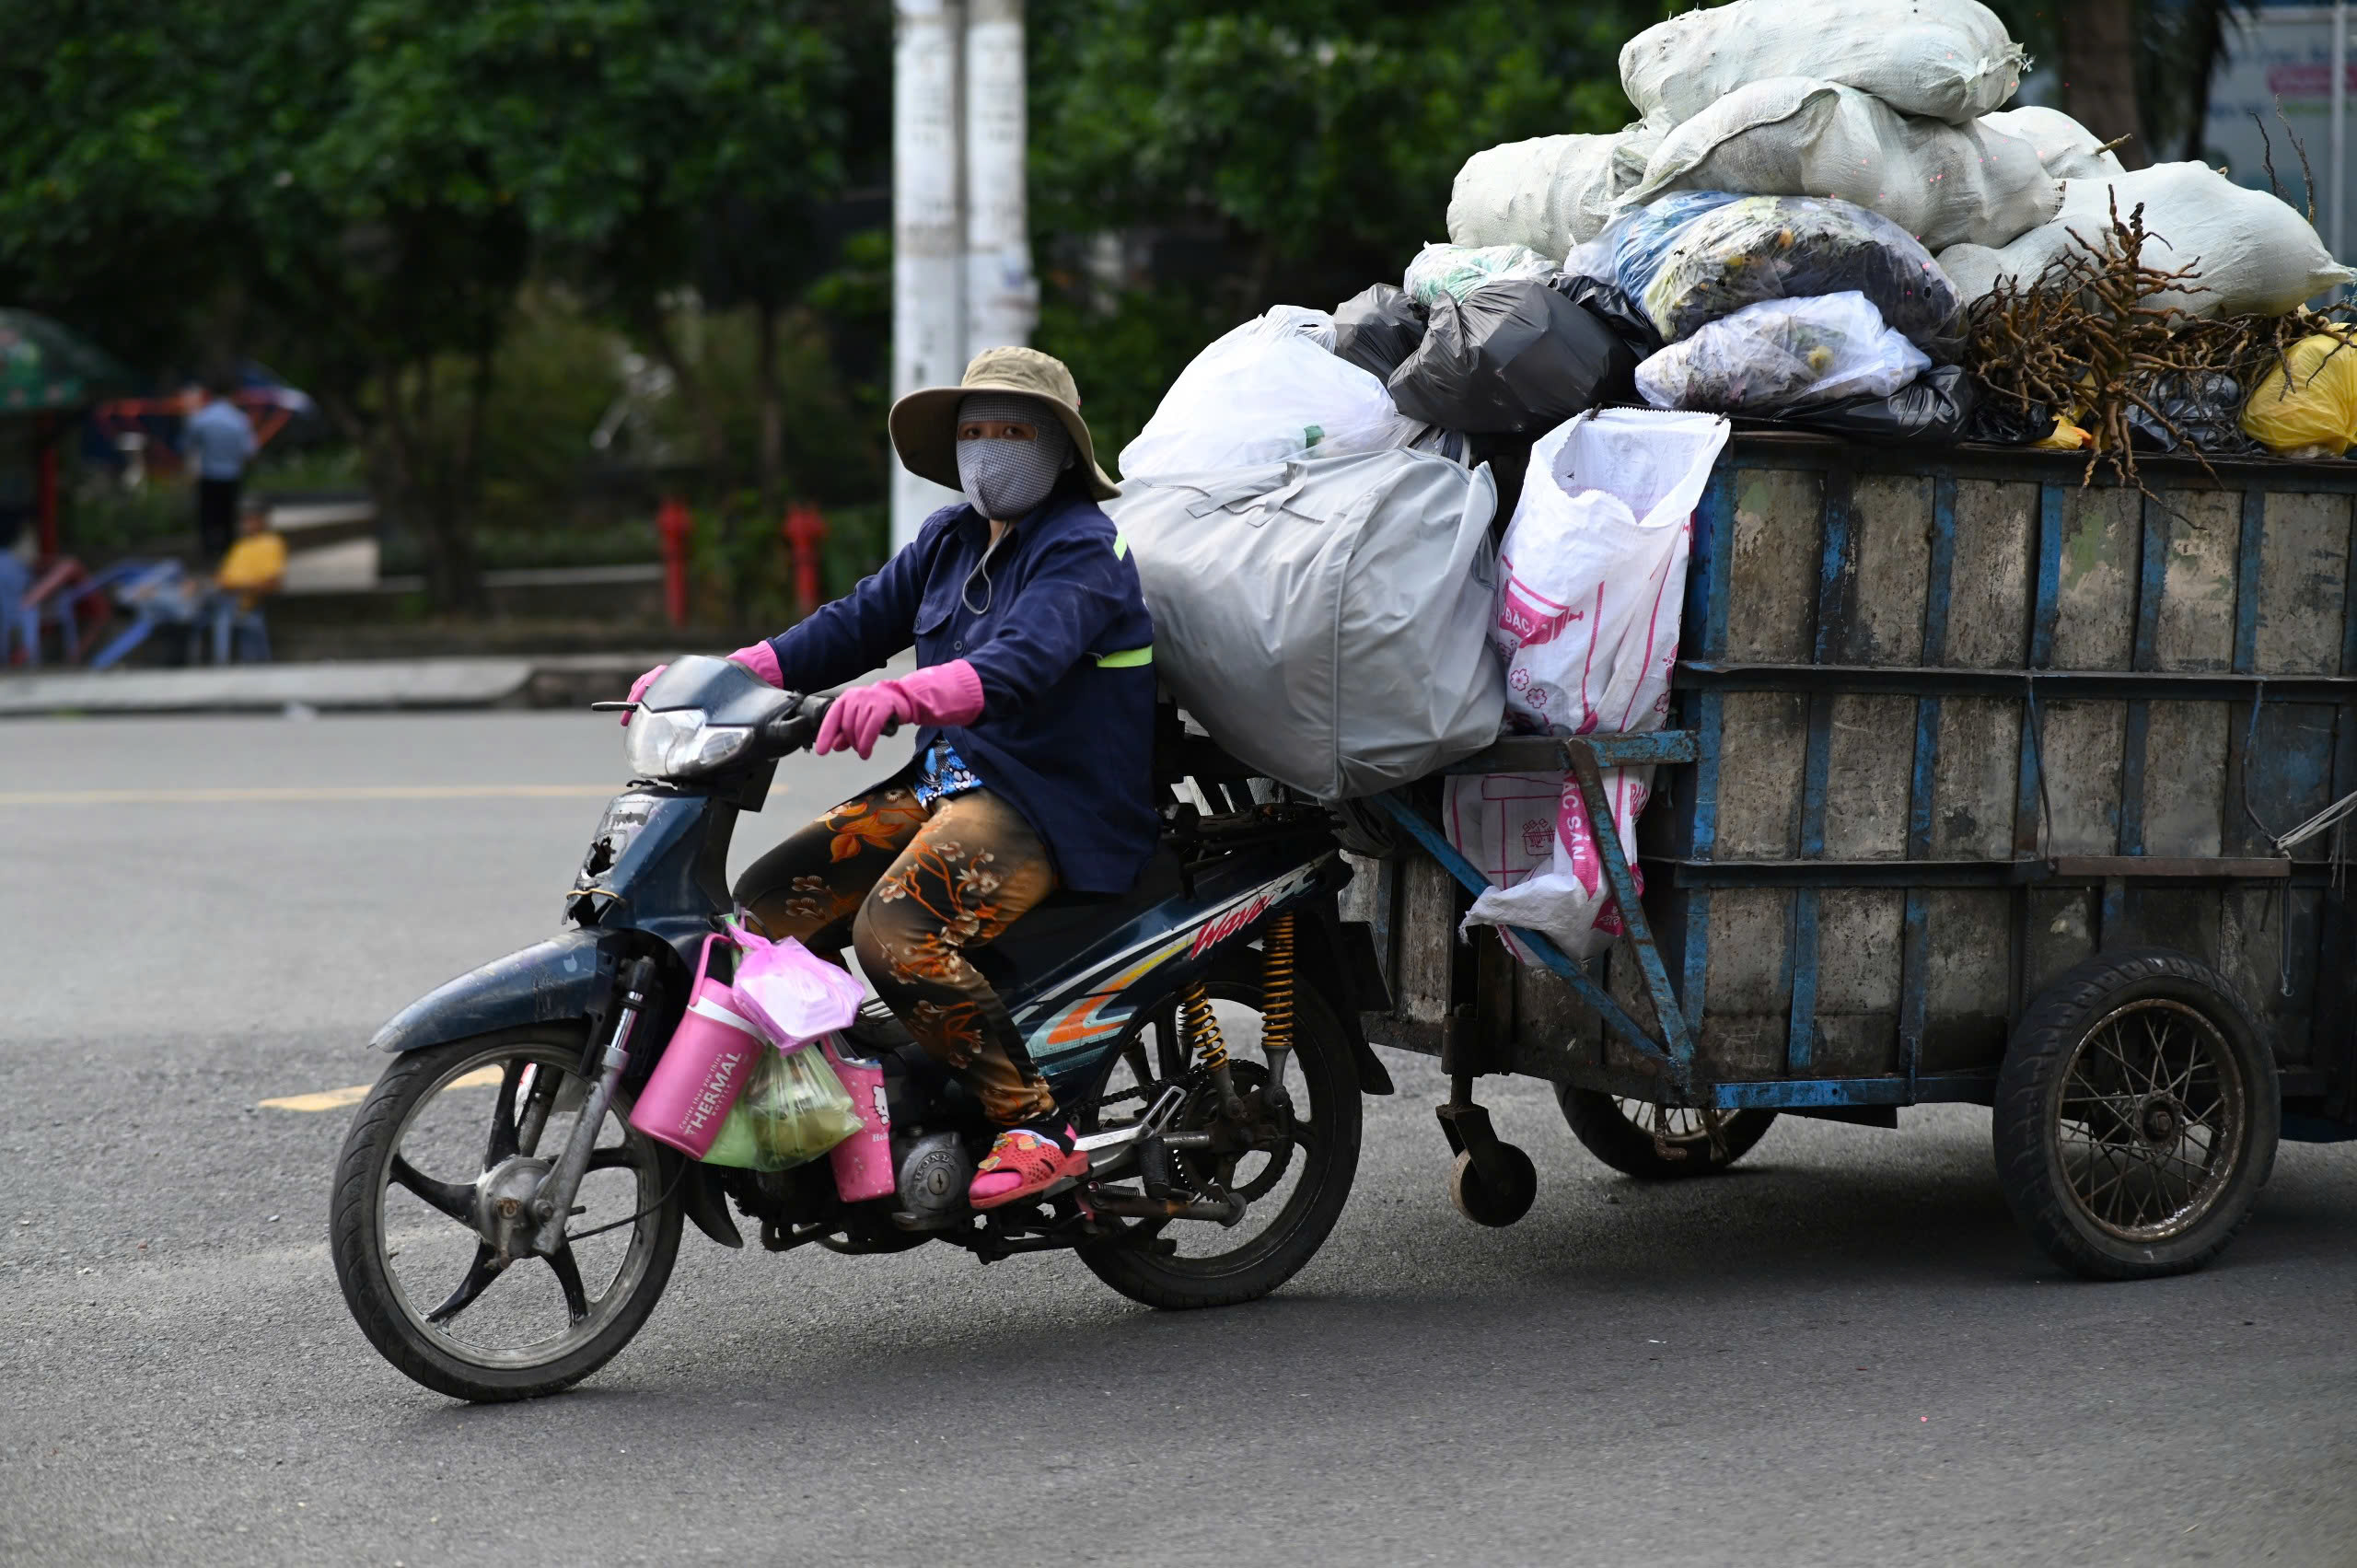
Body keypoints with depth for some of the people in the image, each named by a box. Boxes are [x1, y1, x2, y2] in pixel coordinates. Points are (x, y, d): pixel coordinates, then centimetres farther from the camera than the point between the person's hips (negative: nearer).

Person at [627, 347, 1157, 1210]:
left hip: (1050, 806, -9)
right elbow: (859, 622, 13)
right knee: (762, 905, -2)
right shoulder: (952, 538, 15)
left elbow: (1023, 661, -30)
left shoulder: (1082, 549, -12)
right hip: (943, 781, 9)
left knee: (894, 935, -31)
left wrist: (898, 697, -48)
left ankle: (1038, 1131, -22)